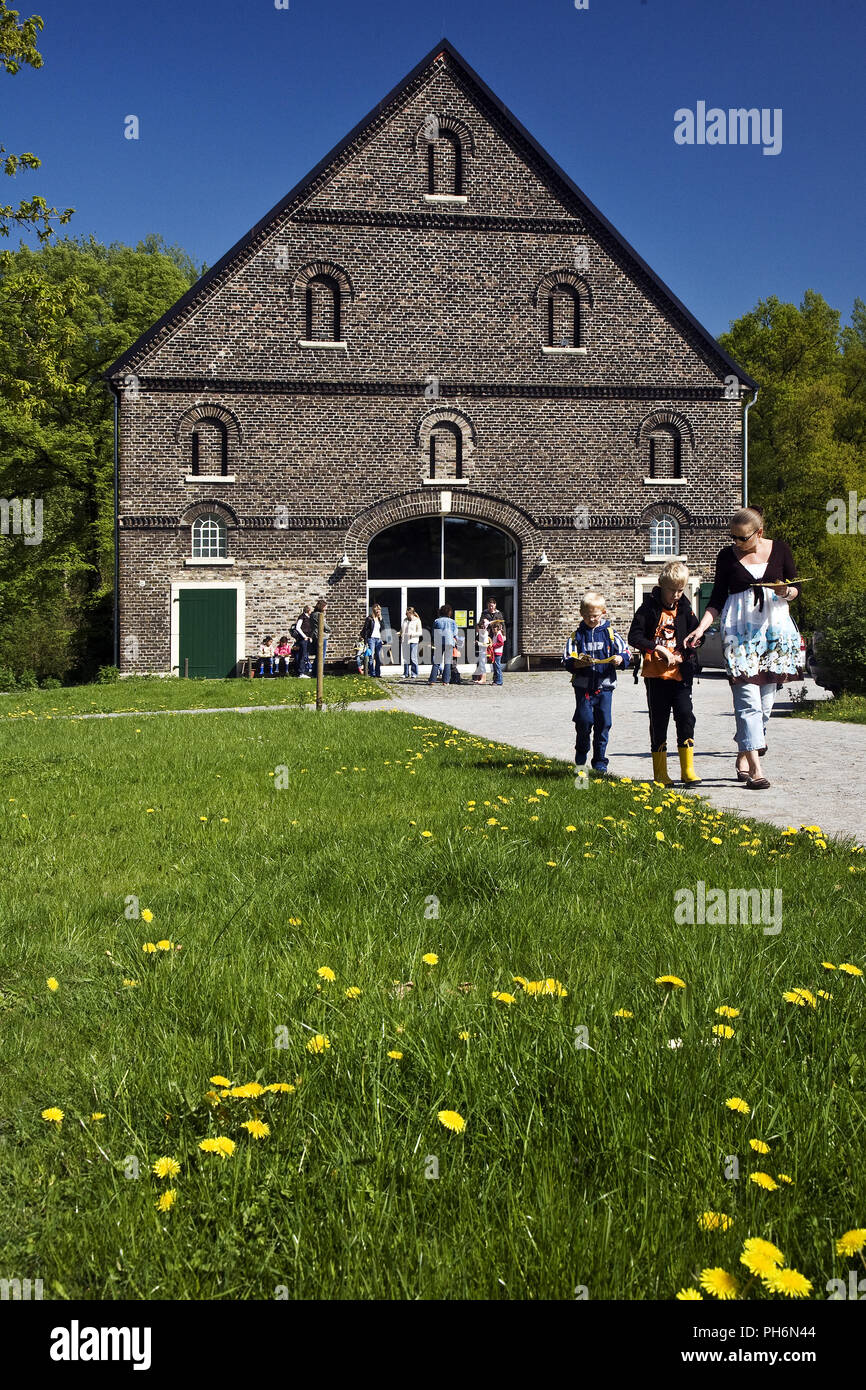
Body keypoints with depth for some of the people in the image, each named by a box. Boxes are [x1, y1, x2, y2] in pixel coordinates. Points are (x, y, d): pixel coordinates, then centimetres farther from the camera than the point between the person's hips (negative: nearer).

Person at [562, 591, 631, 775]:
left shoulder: (610, 633, 5)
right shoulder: (577, 635, 4)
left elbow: (626, 653, 5)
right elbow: (567, 661, 1)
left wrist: (620, 659, -17)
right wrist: (577, 663, -19)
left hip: (604, 686, 1)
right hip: (583, 686, 0)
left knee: (603, 722, -1)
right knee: (584, 720, -7)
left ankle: (600, 761, 10)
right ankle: (581, 753, 19)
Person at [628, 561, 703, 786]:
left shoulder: (685, 608, 6)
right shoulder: (650, 606, -2)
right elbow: (634, 636, -7)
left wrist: (683, 656, -6)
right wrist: (658, 648, -17)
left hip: (680, 673, 2)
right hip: (655, 674, -2)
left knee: (685, 715, -8)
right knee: (659, 721, 3)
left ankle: (688, 770, 0)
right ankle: (660, 773, 10)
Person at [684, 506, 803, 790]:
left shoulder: (780, 550, 6)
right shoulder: (727, 556, 4)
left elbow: (797, 589, 12)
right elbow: (717, 599, 7)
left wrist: (786, 592, -11)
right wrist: (700, 628, -5)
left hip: (775, 628, 2)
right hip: (739, 630, -2)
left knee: (766, 697, 3)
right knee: (748, 698, -12)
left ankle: (744, 757, 19)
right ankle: (755, 768, -15)